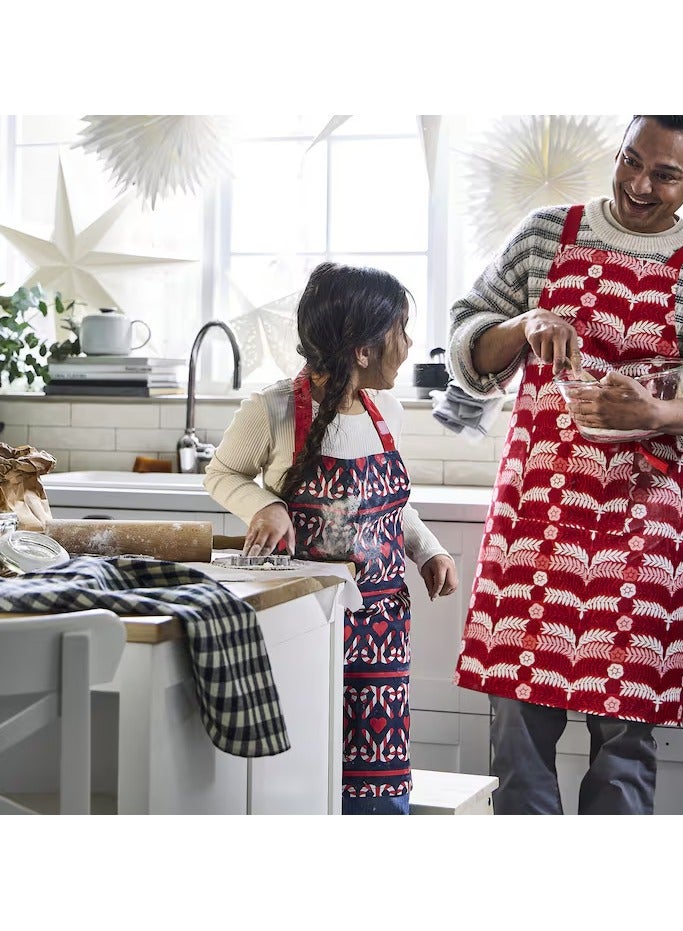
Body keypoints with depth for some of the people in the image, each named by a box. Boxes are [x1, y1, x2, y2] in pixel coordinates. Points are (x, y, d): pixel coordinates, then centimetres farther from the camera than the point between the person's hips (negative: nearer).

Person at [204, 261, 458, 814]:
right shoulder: (272, 412, -13)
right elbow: (221, 475, 3)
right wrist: (264, 506, -17)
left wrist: (428, 550, 5)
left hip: (379, 622, 5)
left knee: (378, 784, 5)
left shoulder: (386, 412, 4)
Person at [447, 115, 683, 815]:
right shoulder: (546, 234, 9)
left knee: (625, 721, -1)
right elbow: (468, 351, 12)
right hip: (537, 501, 1)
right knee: (521, 707, -1)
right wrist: (525, 325, -8)